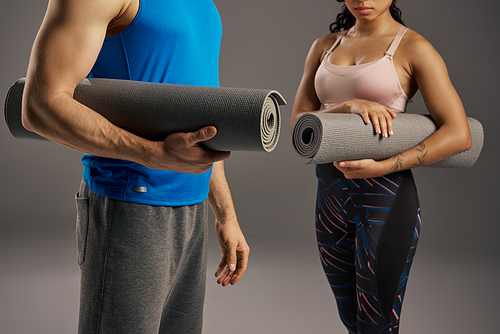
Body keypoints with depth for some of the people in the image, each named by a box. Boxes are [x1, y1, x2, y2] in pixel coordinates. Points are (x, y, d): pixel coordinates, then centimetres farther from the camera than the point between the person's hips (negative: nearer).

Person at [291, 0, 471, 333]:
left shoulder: (414, 48, -5)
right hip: (331, 197, 6)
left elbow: (459, 135, -12)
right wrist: (349, 105, -18)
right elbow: (298, 124, 1)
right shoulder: (324, 47, 10)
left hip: (385, 199, -5)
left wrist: (380, 168, -22)